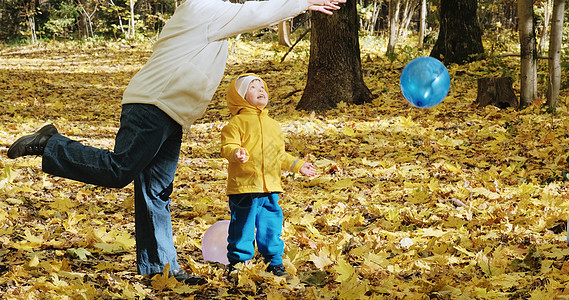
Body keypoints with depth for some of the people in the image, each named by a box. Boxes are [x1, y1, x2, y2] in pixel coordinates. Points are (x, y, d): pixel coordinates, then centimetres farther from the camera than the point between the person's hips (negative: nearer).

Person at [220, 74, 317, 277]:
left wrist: (298, 165, 21)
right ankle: (237, 262, 10)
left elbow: (281, 155, 26)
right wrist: (237, 153, -33)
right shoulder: (237, 122, -2)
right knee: (243, 225, -2)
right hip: (244, 186, -6)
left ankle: (274, 262, 22)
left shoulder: (272, 125, 19)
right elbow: (228, 146, -13)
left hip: (270, 188, 6)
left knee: (272, 225, 10)